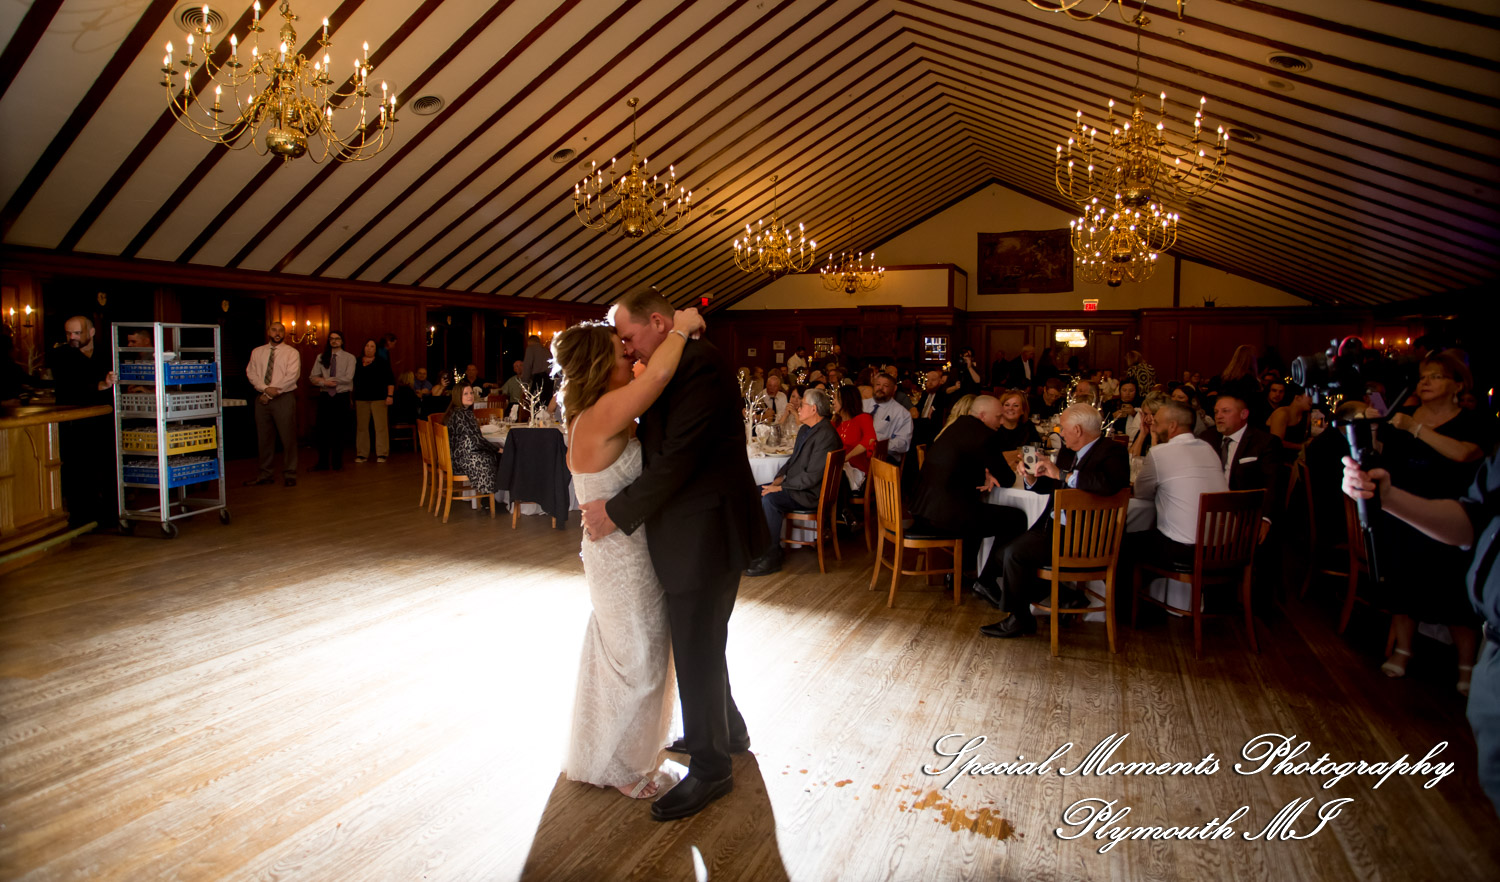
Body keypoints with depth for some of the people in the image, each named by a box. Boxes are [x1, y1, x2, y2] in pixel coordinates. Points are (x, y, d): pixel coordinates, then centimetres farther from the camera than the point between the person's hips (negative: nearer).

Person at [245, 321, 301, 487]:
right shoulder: (257, 352, 13)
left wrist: (273, 391, -13)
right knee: (264, 438, 9)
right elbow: (251, 373, 4)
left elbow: (292, 375, -9)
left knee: (288, 437, -4)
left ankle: (289, 474, 4)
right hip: (262, 399, 4)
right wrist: (265, 389, -12)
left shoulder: (291, 352, 1)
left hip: (284, 399, -4)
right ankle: (264, 474, 16)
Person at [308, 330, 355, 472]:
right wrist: (325, 383, -16)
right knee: (323, 430, 2)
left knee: (339, 431, 2)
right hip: (325, 396, 2)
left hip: (341, 397, -2)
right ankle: (323, 463, 9)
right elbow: (312, 378, 4)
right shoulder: (321, 357, 10)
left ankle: (337, 463, 11)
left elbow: (348, 378, -10)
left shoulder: (349, 358, 2)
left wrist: (324, 380, -9)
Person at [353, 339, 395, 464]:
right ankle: (362, 454, 10)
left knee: (381, 426, -7)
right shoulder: (357, 363, 11)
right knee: (361, 426, 4)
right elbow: (353, 380, 16)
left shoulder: (382, 362, 4)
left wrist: (390, 395, -8)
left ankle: (382, 454, -2)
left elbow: (390, 381, 1)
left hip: (379, 398, -3)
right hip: (361, 399, 3)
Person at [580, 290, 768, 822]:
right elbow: (659, 446, 13)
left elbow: (678, 459, -25)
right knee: (699, 643, 23)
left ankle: (710, 769, 20)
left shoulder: (699, 364, -20)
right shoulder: (675, 367, 12)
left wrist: (618, 512, -17)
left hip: (705, 534, -10)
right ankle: (726, 731, 43)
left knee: (697, 650, 2)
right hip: (689, 532, 10)